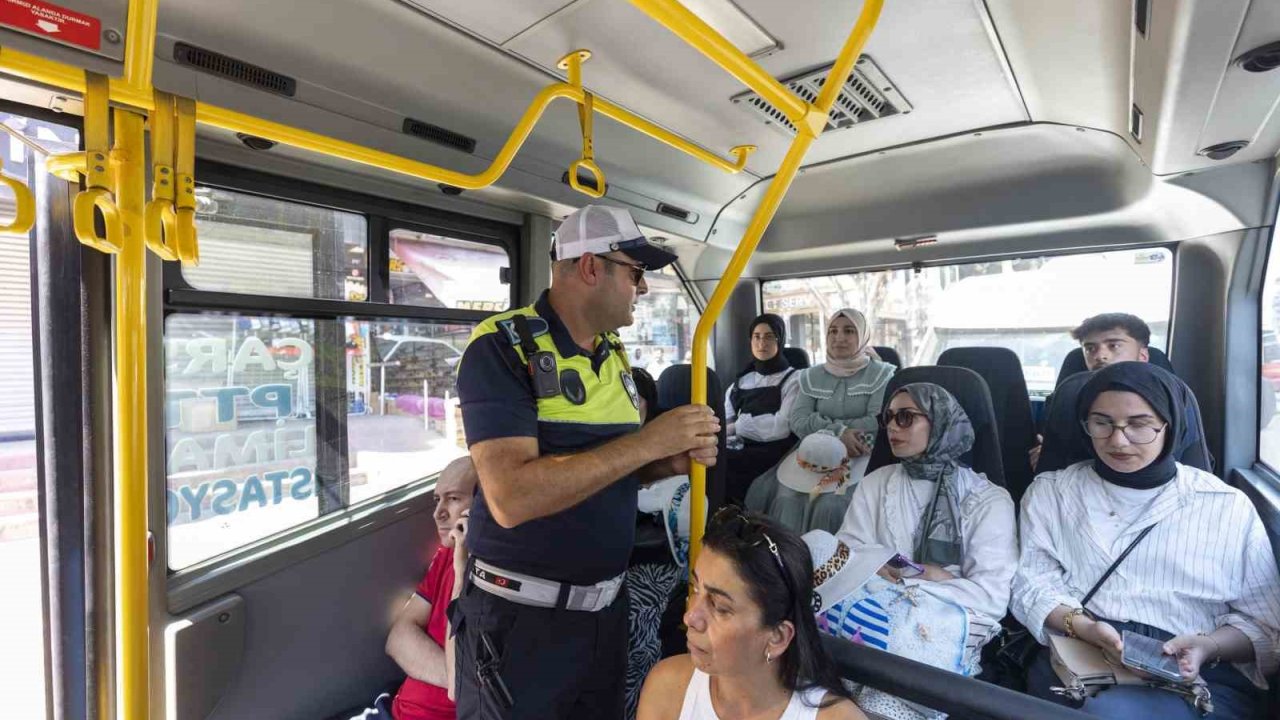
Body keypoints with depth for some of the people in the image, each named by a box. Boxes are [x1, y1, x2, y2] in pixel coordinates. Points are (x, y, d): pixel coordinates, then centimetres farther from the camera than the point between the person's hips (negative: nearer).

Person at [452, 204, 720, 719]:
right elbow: (511, 497, -28)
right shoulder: (503, 348, -18)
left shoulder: (613, 354, 5)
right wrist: (649, 441, -25)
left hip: (606, 604, 7)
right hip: (522, 615, -7)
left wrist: (673, 461, -5)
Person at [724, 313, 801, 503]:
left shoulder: (792, 379, 6)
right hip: (740, 448, 4)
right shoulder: (742, 380, 21)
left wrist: (736, 427, -8)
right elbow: (722, 420, 8)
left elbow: (781, 426, -10)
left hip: (771, 452, -4)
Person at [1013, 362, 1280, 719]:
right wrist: (1083, 627, -17)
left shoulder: (1227, 506, 9)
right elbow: (1031, 584, 2)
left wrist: (1208, 647, -12)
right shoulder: (1050, 492, 9)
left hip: (1201, 678, 0)